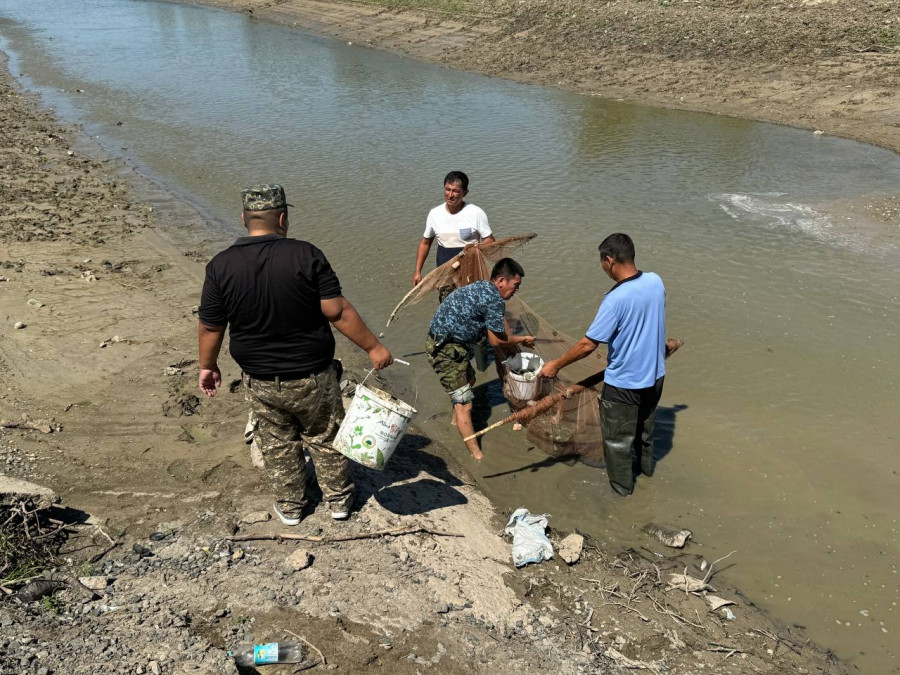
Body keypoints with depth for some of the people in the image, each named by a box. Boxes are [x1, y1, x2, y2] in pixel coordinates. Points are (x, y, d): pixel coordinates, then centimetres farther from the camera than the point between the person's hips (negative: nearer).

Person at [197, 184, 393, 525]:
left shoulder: (220, 266, -11)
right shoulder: (306, 255, -17)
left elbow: (210, 328, -4)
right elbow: (338, 311, -18)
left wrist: (207, 366, 13)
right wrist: (373, 347, -8)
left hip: (261, 382, 2)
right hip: (313, 378, -1)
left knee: (278, 446, 22)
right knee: (325, 438, 21)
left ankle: (290, 506, 38)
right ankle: (338, 499, 37)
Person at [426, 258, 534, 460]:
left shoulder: (482, 287, 11)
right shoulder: (494, 299, -19)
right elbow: (497, 341, -10)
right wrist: (522, 340, 5)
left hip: (440, 342, 11)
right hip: (446, 349, -11)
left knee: (469, 378, 32)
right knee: (464, 403, -8)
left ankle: (456, 420, 53)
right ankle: (477, 456, -4)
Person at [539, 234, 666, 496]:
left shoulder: (616, 299, -30)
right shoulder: (655, 281, -9)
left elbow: (588, 344, -26)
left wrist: (556, 365, -14)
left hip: (624, 383, -7)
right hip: (655, 375, 7)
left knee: (617, 437, 17)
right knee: (645, 423, 32)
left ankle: (622, 484, 35)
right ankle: (646, 464, 54)